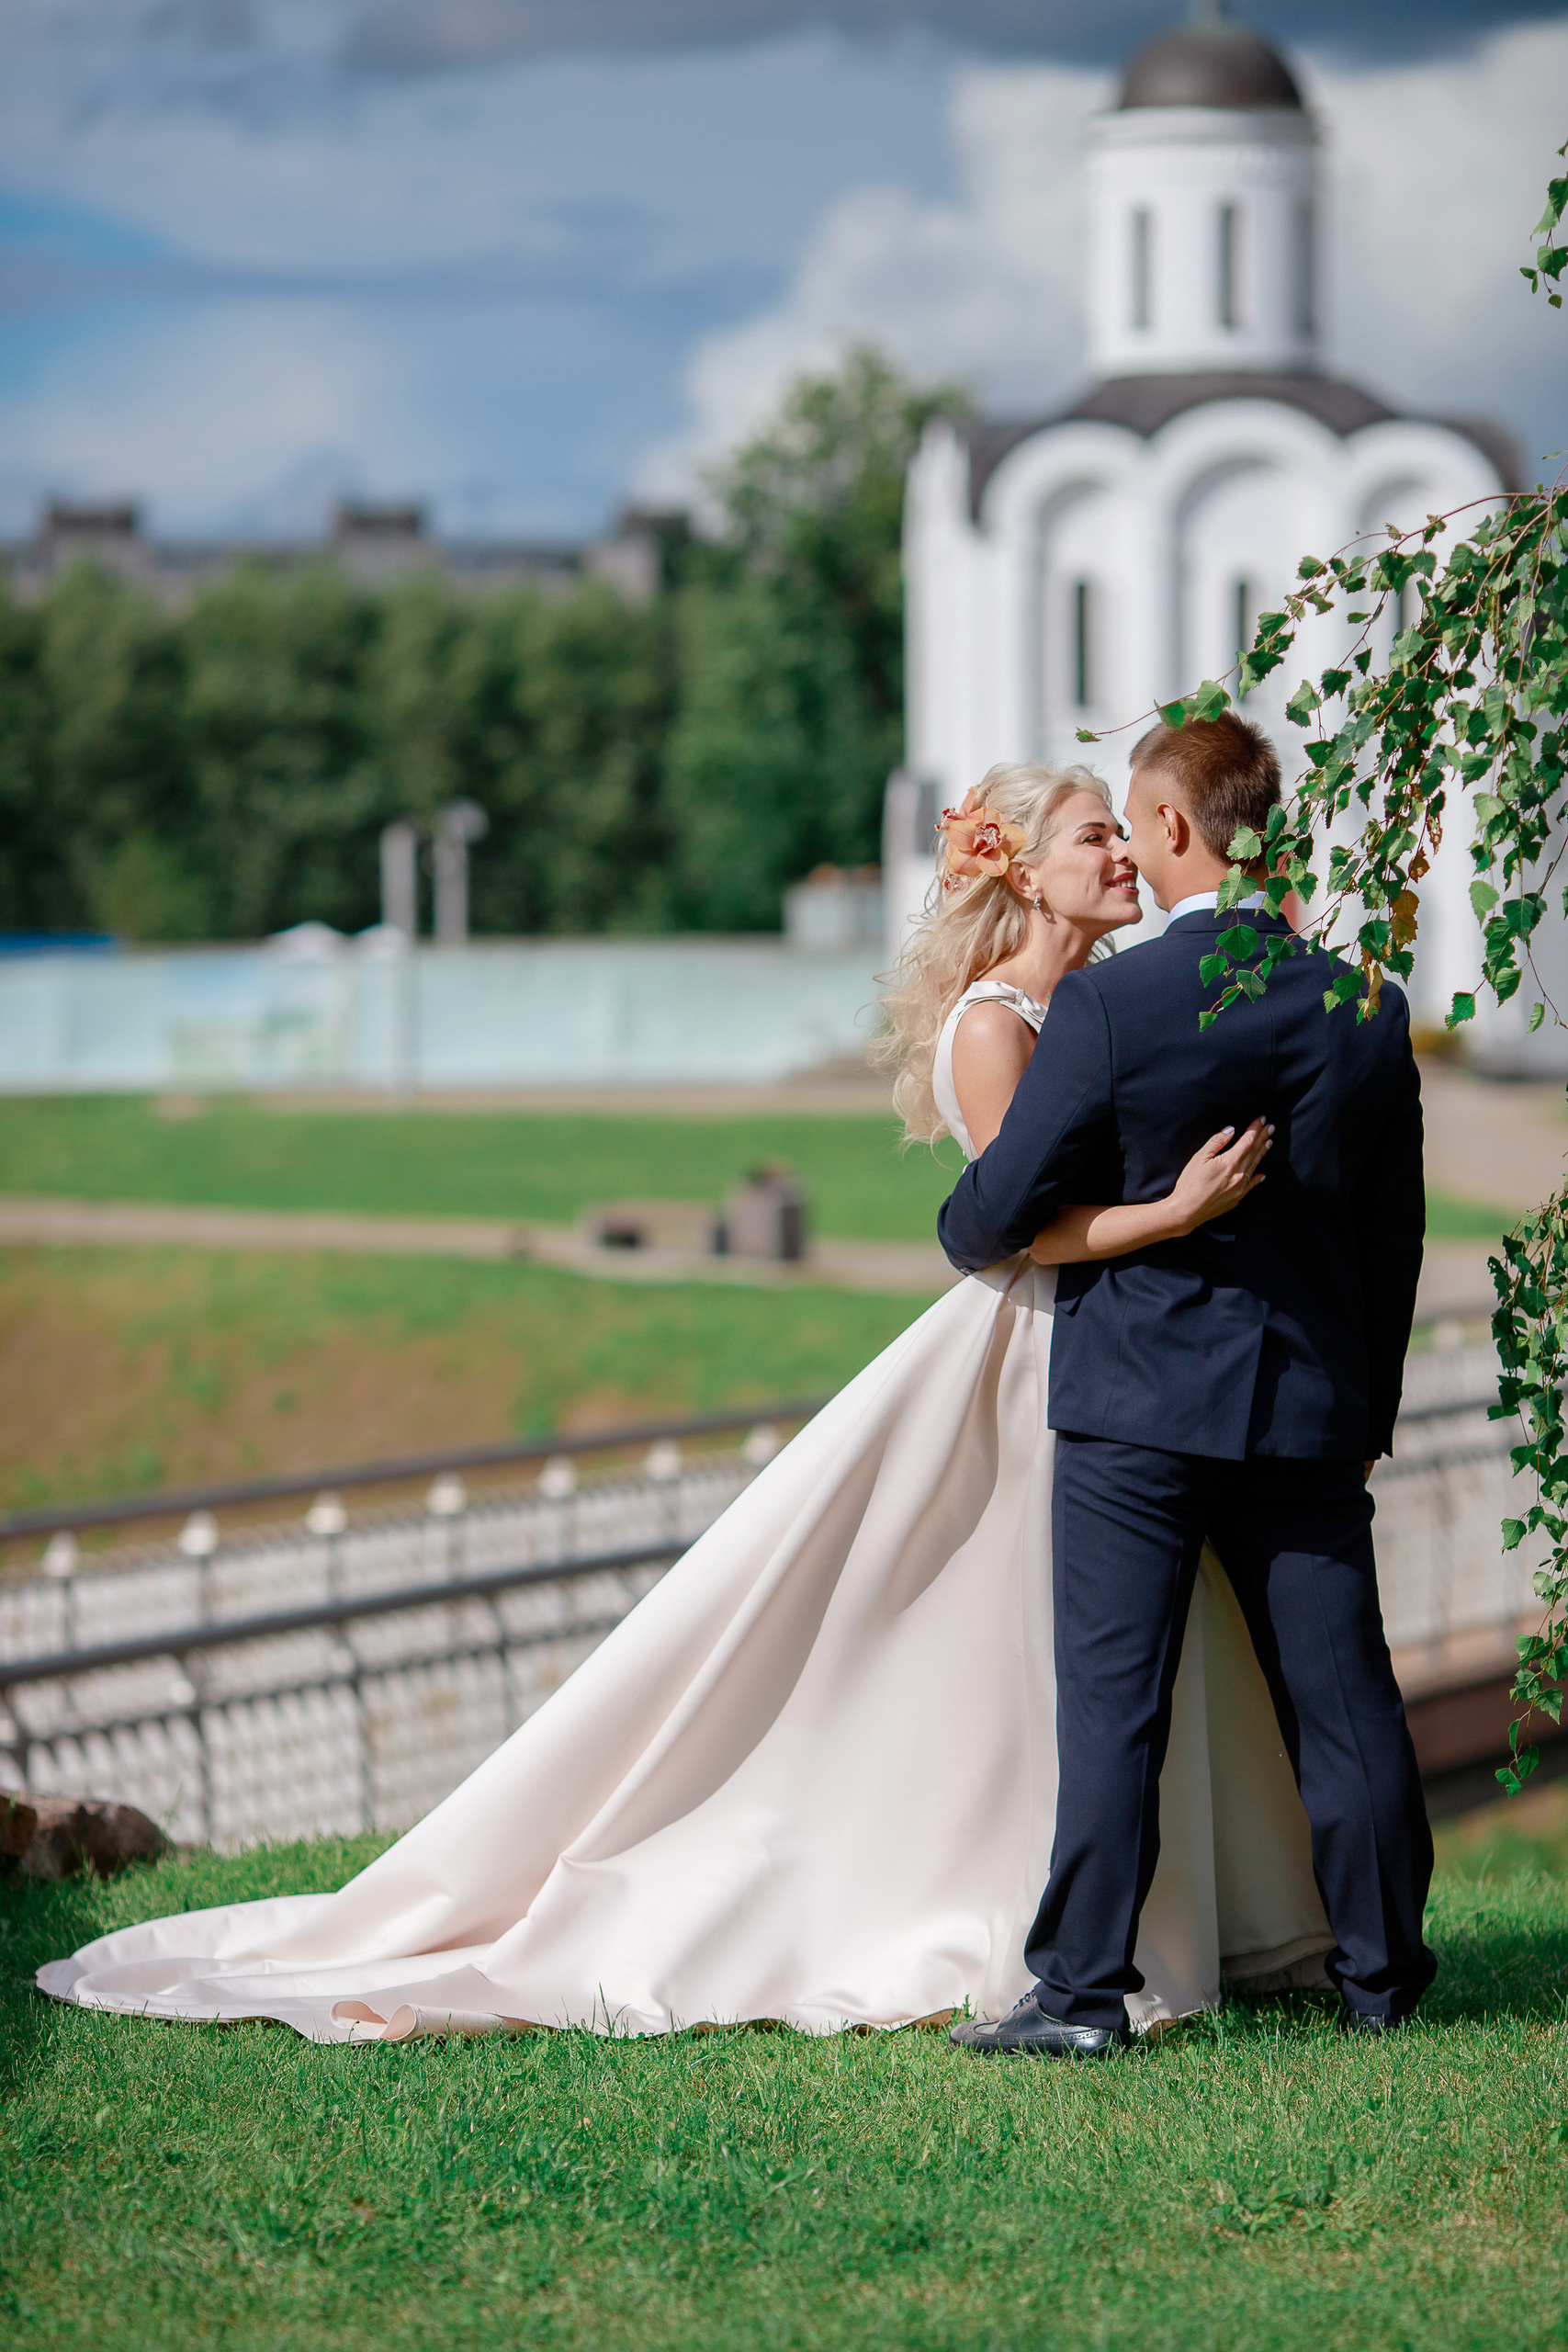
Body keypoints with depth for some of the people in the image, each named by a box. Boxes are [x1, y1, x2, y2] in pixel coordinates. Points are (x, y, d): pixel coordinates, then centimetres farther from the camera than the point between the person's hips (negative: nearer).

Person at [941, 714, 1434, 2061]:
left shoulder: (1109, 1005, -14)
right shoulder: (1367, 1009, 1)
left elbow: (1004, 1205, -7)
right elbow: (1394, 1231, 9)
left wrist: (962, 1235, 18)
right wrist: (1373, 1411, 20)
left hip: (1137, 1401, -4)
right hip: (1311, 1399, 4)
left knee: (1113, 1699, -1)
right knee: (1342, 1690, 10)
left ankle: (1083, 1988, -1)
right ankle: (1381, 1970, 19)